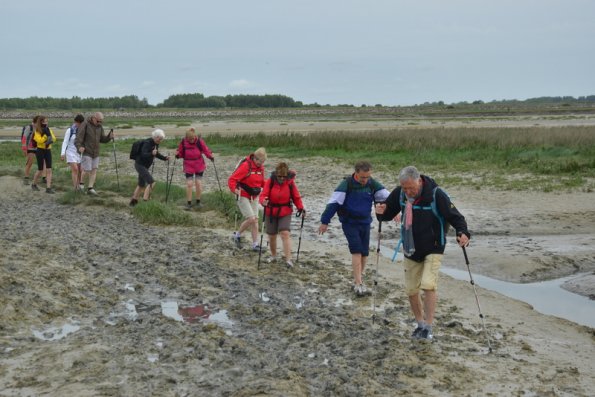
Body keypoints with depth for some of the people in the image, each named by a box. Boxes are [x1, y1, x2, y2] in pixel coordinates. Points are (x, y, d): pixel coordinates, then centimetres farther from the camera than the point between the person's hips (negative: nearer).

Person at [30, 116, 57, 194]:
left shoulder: (48, 129, 7)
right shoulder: (37, 131, -8)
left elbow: (54, 138, -2)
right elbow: (40, 140, -21)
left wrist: (49, 135, -21)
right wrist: (46, 135, -22)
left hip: (48, 150, 5)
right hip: (40, 151, -5)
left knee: (49, 170, -3)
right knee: (40, 170, 2)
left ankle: (48, 188, -3)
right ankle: (34, 184, 26)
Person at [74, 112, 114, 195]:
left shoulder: (99, 127, 6)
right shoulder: (85, 125, -13)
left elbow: (103, 139, 9)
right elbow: (78, 138, -19)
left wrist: (109, 137, -11)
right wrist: (79, 147, -37)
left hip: (95, 152, 6)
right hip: (86, 152, -6)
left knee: (94, 170, 1)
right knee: (87, 170, -6)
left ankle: (90, 188, 4)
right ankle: (80, 182, 21)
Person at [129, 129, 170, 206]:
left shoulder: (156, 144, 4)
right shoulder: (147, 143, -22)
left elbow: (157, 154, 18)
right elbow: (143, 154, -32)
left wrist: (165, 158, 4)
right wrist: (151, 153, -49)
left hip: (145, 166, 10)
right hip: (140, 165, -10)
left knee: (141, 185, 20)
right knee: (151, 182, -18)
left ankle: (133, 201, 33)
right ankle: (145, 201, -15)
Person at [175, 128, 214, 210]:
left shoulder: (199, 141, -12)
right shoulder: (183, 142, -8)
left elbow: (206, 150, -7)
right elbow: (181, 153, 3)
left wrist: (210, 156, -24)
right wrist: (177, 155, -17)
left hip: (199, 166, 0)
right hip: (188, 166, 0)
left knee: (198, 183, 2)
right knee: (189, 184, -5)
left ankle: (198, 202, 18)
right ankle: (189, 203, 6)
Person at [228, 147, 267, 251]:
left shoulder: (261, 167, 3)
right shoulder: (245, 166, -19)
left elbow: (262, 182, 18)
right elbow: (232, 179, -22)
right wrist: (234, 189, -38)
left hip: (254, 197, 7)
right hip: (243, 196, -7)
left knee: (255, 220, 6)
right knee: (251, 219, -13)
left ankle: (255, 244, 14)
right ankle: (237, 234, 12)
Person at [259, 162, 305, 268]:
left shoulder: (290, 183, -9)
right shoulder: (270, 182, -12)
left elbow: (296, 197, -2)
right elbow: (263, 195, -17)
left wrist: (301, 208, -18)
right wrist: (264, 202, -40)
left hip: (285, 213, -1)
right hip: (271, 213, 1)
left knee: (285, 233, -16)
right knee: (272, 235, 12)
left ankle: (288, 259, -16)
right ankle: (273, 255, 34)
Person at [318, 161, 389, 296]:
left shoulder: (373, 184, -3)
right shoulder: (346, 184, -15)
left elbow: (386, 197, -2)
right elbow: (334, 203, -15)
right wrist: (324, 222, -15)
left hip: (365, 223, 4)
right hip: (349, 223, -4)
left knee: (364, 252, 8)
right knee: (357, 251, -13)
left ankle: (359, 279, 25)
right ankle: (358, 284, -10)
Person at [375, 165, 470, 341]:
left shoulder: (436, 194, -20)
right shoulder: (399, 194, -7)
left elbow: (454, 216, -17)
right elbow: (389, 213, 7)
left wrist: (463, 232, -35)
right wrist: (382, 213, -16)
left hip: (433, 249, -5)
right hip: (410, 250, 5)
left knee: (428, 285, -20)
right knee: (411, 290, 9)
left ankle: (428, 327, -8)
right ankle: (420, 323, 29)